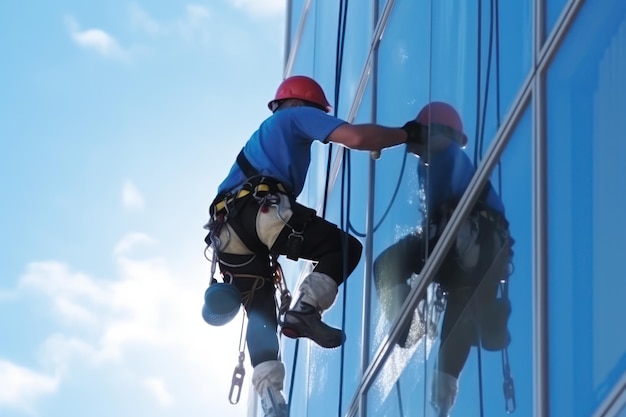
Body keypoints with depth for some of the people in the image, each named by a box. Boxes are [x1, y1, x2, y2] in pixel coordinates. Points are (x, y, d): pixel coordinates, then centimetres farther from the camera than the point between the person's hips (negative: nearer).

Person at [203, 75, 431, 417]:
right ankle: (305, 311, -16)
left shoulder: (264, 132, 41)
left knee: (261, 315, 7)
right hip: (261, 207, -7)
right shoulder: (297, 116, 17)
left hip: (226, 227, 7)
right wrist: (407, 134, 13)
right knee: (345, 247, 6)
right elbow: (356, 138, 1)